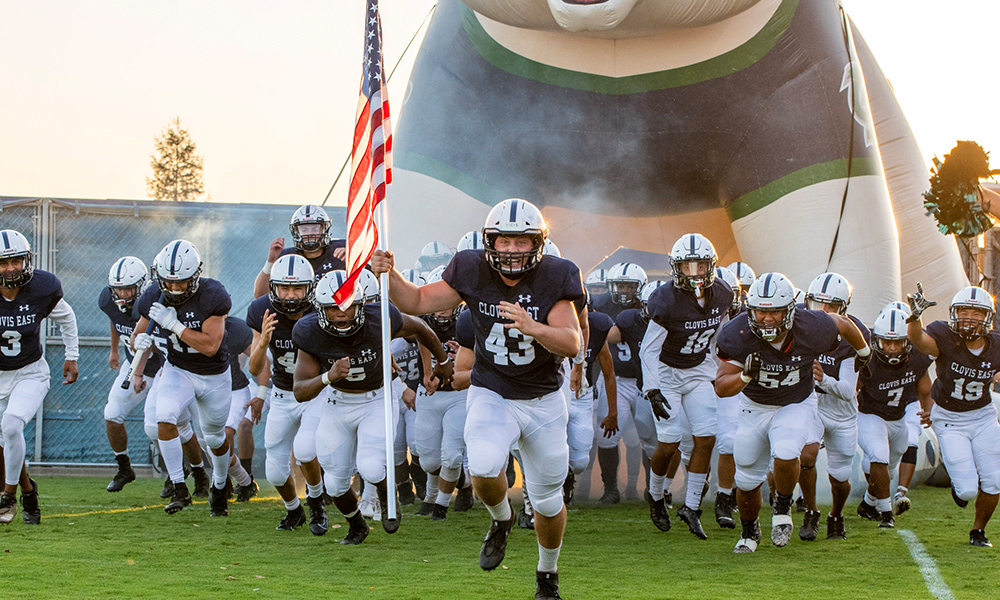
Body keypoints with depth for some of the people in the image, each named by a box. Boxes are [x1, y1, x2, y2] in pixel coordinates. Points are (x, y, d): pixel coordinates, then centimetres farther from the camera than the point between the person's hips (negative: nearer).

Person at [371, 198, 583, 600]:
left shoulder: (553, 278, -15)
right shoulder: (472, 272, -10)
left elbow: (572, 344, -23)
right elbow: (418, 302, -2)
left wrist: (533, 328, -41)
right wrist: (388, 273, -20)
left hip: (543, 401, 0)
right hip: (491, 396, 0)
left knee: (547, 501, 9)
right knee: (483, 468, -29)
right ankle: (500, 520, 6)